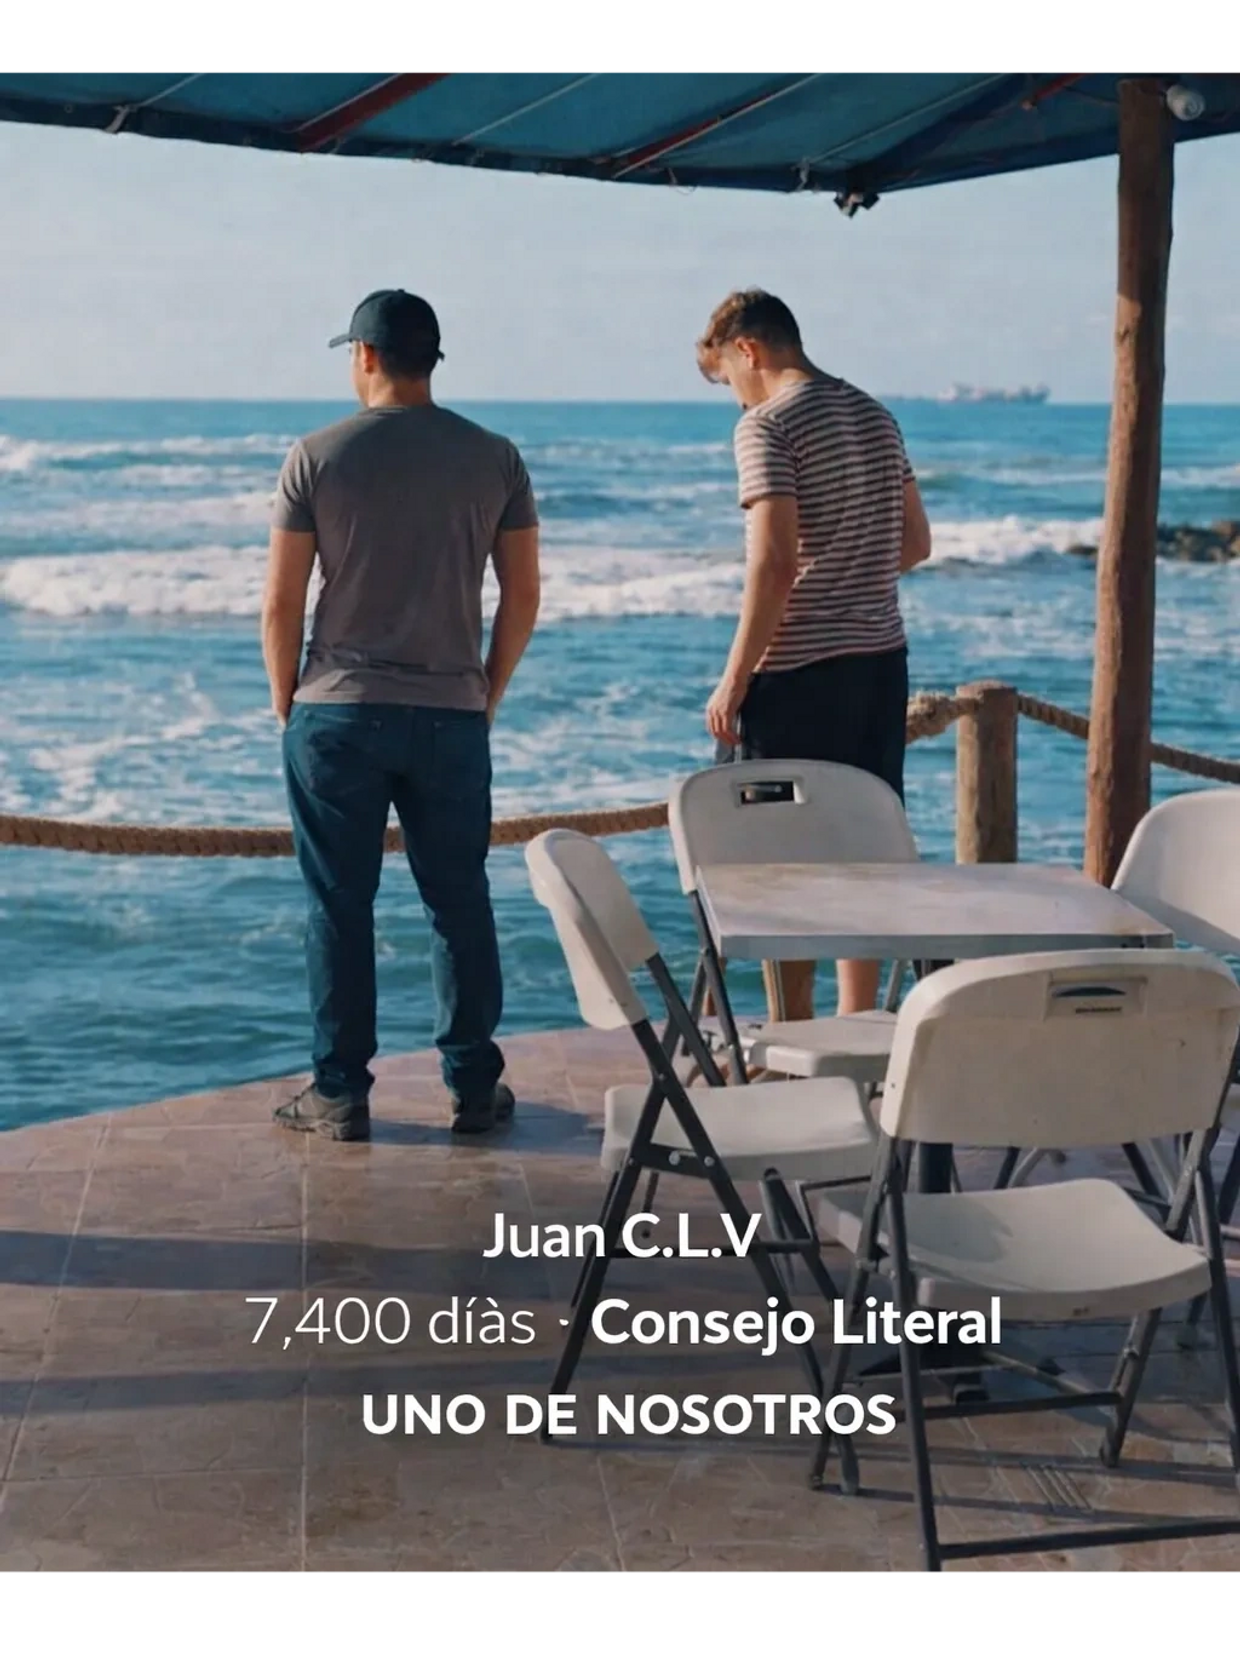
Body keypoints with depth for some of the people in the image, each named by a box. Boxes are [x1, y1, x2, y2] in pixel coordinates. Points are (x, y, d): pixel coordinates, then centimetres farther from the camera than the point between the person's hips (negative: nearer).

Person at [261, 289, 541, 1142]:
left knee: (340, 908, 6)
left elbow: (281, 604, -4)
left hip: (337, 716, -1)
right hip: (451, 718, 2)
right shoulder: (494, 458, 1)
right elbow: (523, 599, 3)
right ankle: (475, 1088, 15)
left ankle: (340, 1094, 10)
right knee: (461, 905, 10)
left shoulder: (318, 456, -4)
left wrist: (287, 704, 9)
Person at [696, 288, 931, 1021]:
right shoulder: (874, 416, 12)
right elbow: (915, 542, 17)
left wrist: (734, 680, -15)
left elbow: (774, 562, -19)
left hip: (801, 669, -8)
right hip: (883, 659, 8)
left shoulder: (768, 425, -11)